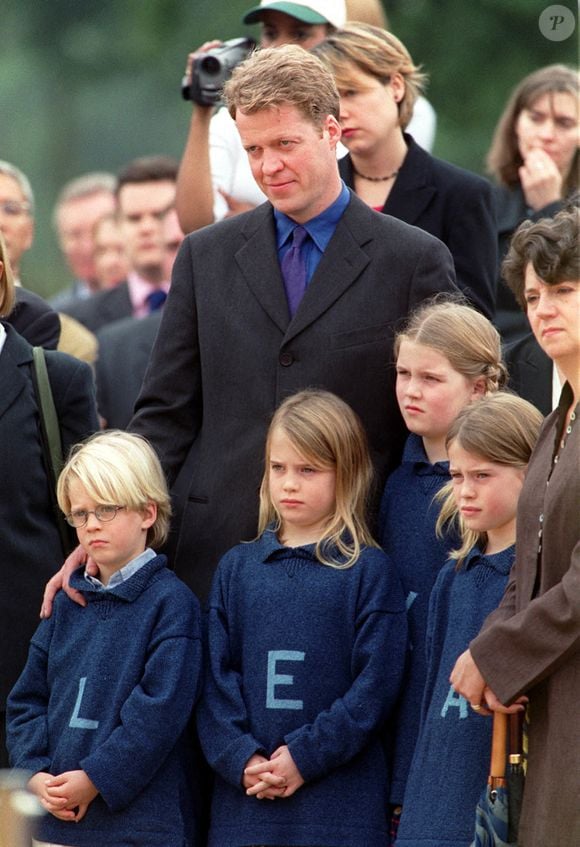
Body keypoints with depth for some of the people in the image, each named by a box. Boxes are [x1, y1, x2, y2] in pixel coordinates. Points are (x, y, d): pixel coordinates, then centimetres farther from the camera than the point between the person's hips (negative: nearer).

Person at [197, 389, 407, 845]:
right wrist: (239, 758, -8)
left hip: (339, 802, -3)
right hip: (244, 798, 3)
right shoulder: (237, 567, 12)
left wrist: (305, 756, -12)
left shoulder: (368, 570, 1)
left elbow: (375, 685, -6)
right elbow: (217, 675, 6)